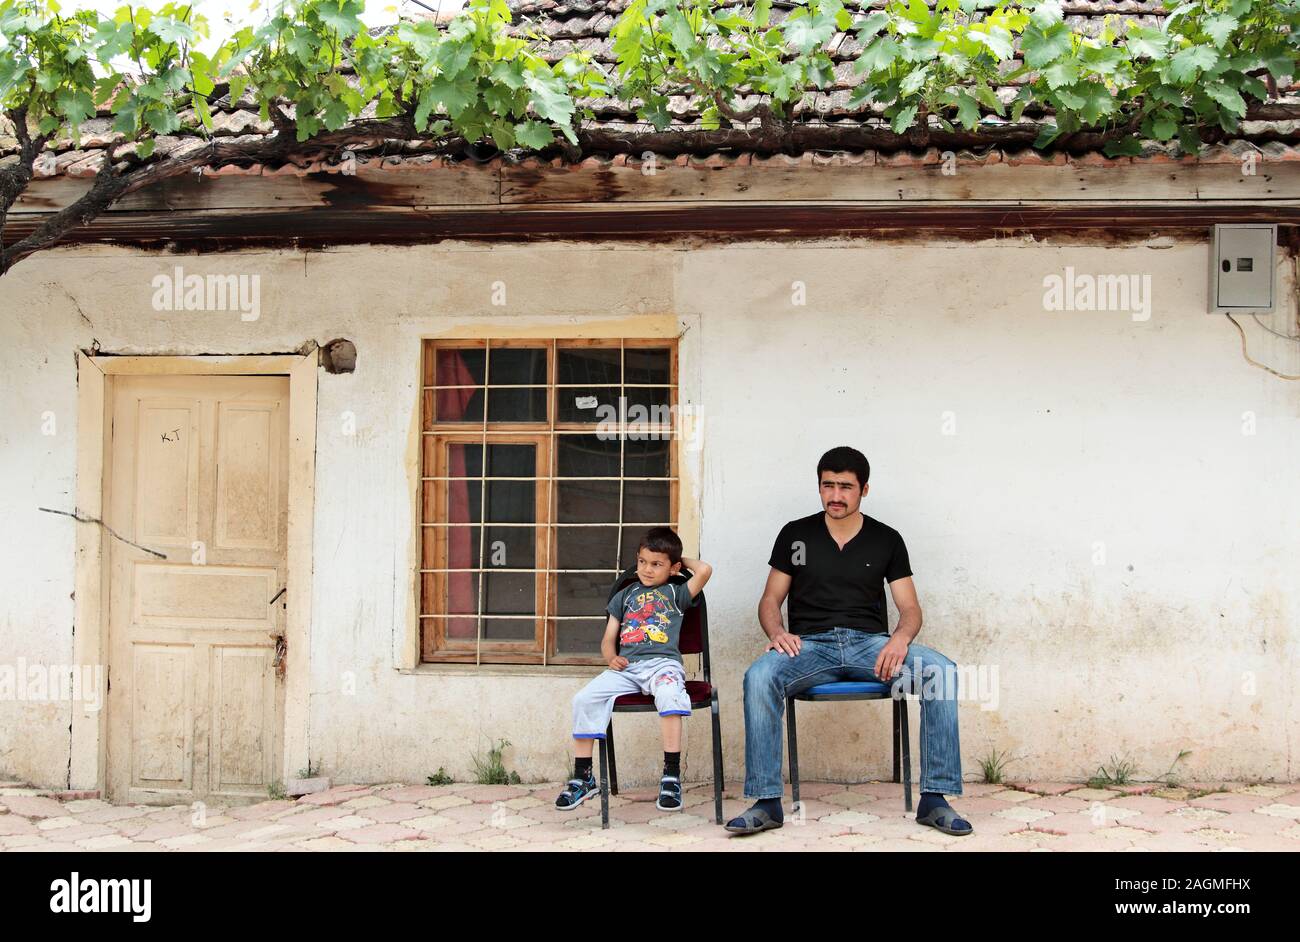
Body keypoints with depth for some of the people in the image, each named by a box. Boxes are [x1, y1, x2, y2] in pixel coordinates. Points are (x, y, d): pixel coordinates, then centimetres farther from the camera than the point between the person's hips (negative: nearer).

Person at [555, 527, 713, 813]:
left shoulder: (676, 593, 16)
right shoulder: (625, 596, 27)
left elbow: (704, 570, -2)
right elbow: (608, 639, 24)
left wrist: (683, 560, 17)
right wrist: (612, 658, 2)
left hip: (662, 662, -4)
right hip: (626, 666, 4)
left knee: (668, 695, -38)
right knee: (584, 698, -19)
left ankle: (671, 777, -32)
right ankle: (582, 777, -8)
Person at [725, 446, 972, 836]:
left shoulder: (887, 540, 12)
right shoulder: (795, 534, 11)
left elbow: (910, 608, 8)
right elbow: (770, 601, 12)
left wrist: (901, 637, -16)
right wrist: (777, 632, -12)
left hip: (870, 644, 1)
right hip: (810, 644, -1)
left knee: (941, 671, -28)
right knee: (759, 676, -34)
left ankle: (935, 798, -21)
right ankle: (766, 802, -28)